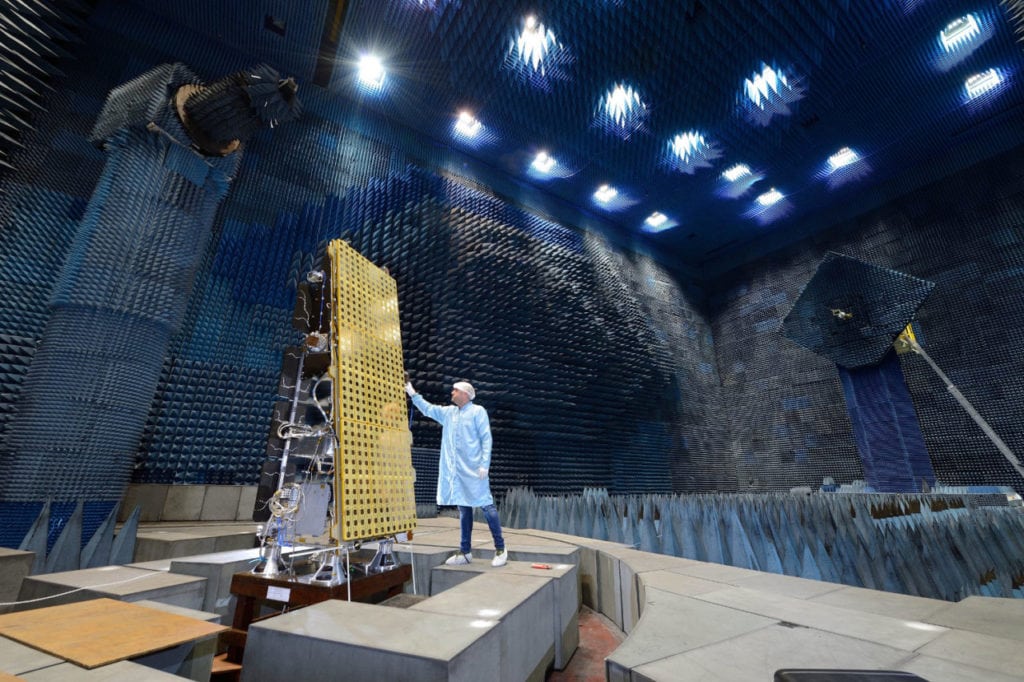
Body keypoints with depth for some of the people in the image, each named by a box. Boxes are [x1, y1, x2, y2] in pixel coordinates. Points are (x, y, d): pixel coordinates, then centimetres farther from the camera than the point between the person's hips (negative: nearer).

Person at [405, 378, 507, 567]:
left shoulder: (478, 411, -4)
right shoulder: (448, 412, 13)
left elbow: (486, 438, -9)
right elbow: (427, 409, 24)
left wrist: (484, 464, -16)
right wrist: (413, 393, 18)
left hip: (474, 469, -6)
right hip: (455, 470, 6)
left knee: (486, 506, -3)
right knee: (463, 509, 12)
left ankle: (500, 549, 6)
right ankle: (465, 551, 21)